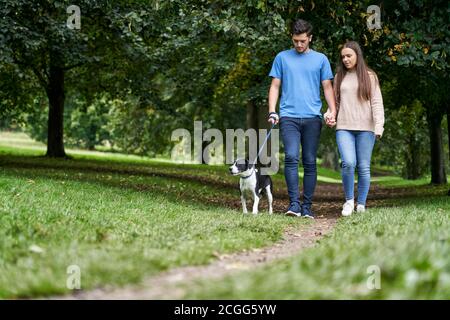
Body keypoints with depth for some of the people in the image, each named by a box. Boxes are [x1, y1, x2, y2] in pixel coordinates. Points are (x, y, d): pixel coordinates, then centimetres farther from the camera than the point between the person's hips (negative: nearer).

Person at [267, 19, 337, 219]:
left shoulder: (320, 59, 12)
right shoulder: (282, 58, 12)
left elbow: (327, 87, 11)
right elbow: (275, 86, 11)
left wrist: (332, 110, -4)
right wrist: (272, 112, -2)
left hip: (312, 118, 1)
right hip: (288, 117, -1)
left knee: (310, 162, 2)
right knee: (291, 157, -16)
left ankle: (307, 206, 7)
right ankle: (294, 203, -17)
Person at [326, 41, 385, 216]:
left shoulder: (369, 76, 6)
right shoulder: (339, 77, 14)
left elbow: (376, 103, 1)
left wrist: (379, 126, -10)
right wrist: (329, 115, 0)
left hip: (365, 128, -1)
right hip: (344, 128, 1)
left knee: (364, 167, 1)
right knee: (348, 163, -17)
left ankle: (361, 204, 11)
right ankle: (349, 200, 0)